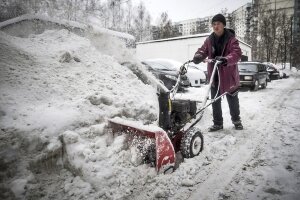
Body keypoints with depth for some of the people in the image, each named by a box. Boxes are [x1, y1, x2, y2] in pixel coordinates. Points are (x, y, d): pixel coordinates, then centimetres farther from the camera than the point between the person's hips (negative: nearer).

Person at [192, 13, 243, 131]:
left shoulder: (231, 39, -9)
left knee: (232, 100, 12)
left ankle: (236, 120, 34)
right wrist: (198, 56, -26)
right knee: (215, 101, 9)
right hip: (214, 75, 4)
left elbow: (237, 53, -22)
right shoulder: (209, 40, 6)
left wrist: (226, 59, -43)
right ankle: (217, 123, 23)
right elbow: (203, 50, -1)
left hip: (228, 75, -4)